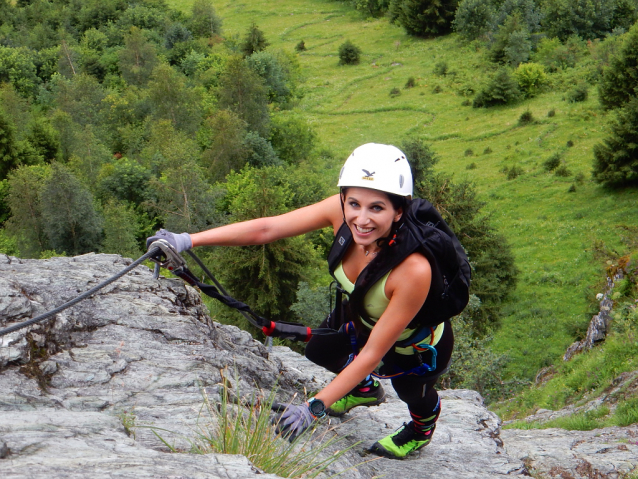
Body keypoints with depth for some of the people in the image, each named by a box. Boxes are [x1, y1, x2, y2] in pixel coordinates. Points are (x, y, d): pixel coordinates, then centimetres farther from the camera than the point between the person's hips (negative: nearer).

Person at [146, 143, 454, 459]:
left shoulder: (414, 270, -45)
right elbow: (266, 229, -29)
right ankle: (365, 390, 48)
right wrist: (187, 240, -36)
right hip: (361, 316, 5)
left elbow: (372, 354, -36)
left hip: (417, 343, -5)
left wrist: (314, 408, -36)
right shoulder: (342, 212, -32)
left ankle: (424, 424, 31)